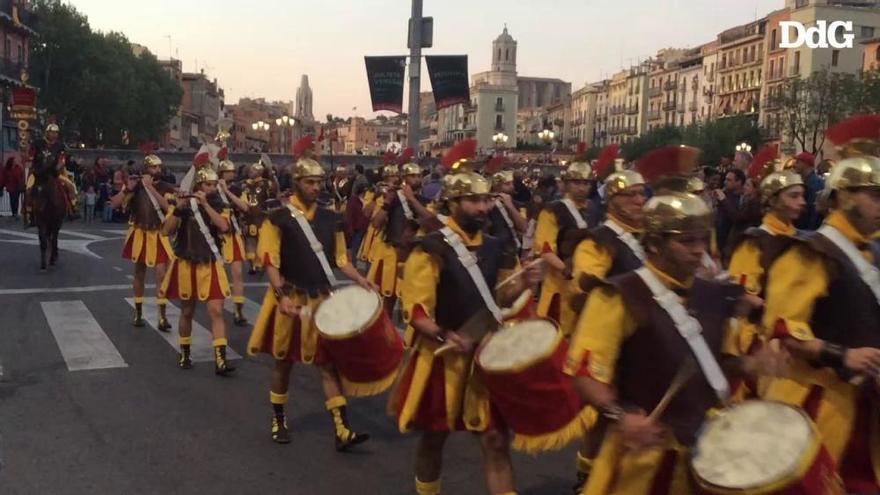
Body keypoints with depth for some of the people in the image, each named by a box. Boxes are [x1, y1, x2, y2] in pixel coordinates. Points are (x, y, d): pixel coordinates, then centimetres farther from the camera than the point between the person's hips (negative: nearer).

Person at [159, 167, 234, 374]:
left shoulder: (219, 207, 1)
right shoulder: (184, 206, -2)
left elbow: (223, 226, -19)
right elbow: (166, 231, -10)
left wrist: (205, 203, -21)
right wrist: (178, 208, -22)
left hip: (210, 266, 0)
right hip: (186, 265, 0)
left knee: (216, 311, -9)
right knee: (187, 312, 12)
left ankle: (220, 360, -11)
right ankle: (185, 353, 30)